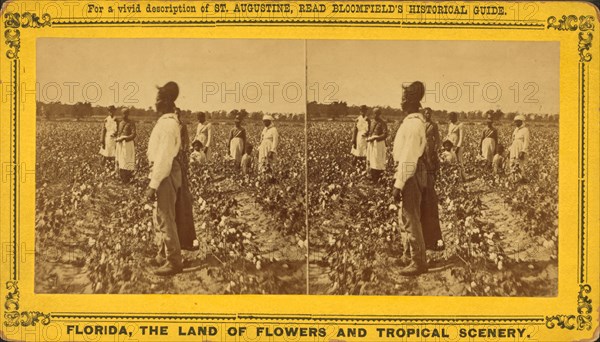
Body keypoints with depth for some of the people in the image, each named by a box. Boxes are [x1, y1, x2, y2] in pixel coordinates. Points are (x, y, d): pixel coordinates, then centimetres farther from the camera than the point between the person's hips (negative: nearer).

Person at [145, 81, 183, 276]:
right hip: (163, 172, 11)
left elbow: (164, 158, -23)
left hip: (165, 174, -11)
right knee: (161, 216, 20)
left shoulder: (168, 124, -20)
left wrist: (153, 185, -23)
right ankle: (163, 255, 33)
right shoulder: (167, 121, 11)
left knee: (166, 219, -4)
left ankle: (174, 262, 3)